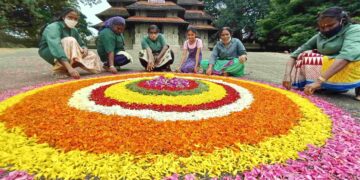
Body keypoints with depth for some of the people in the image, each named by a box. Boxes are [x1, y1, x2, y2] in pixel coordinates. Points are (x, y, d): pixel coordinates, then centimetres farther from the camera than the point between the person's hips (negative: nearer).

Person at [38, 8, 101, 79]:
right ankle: (60, 70, -25)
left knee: (93, 57, -7)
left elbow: (81, 44, 5)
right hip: (51, 55, -6)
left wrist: (85, 49, -23)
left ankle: (64, 68, 1)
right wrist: (69, 68, -55)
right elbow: (56, 47, -40)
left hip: (68, 56, 7)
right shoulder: (53, 27, -23)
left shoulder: (73, 30, -1)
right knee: (70, 41, -32)